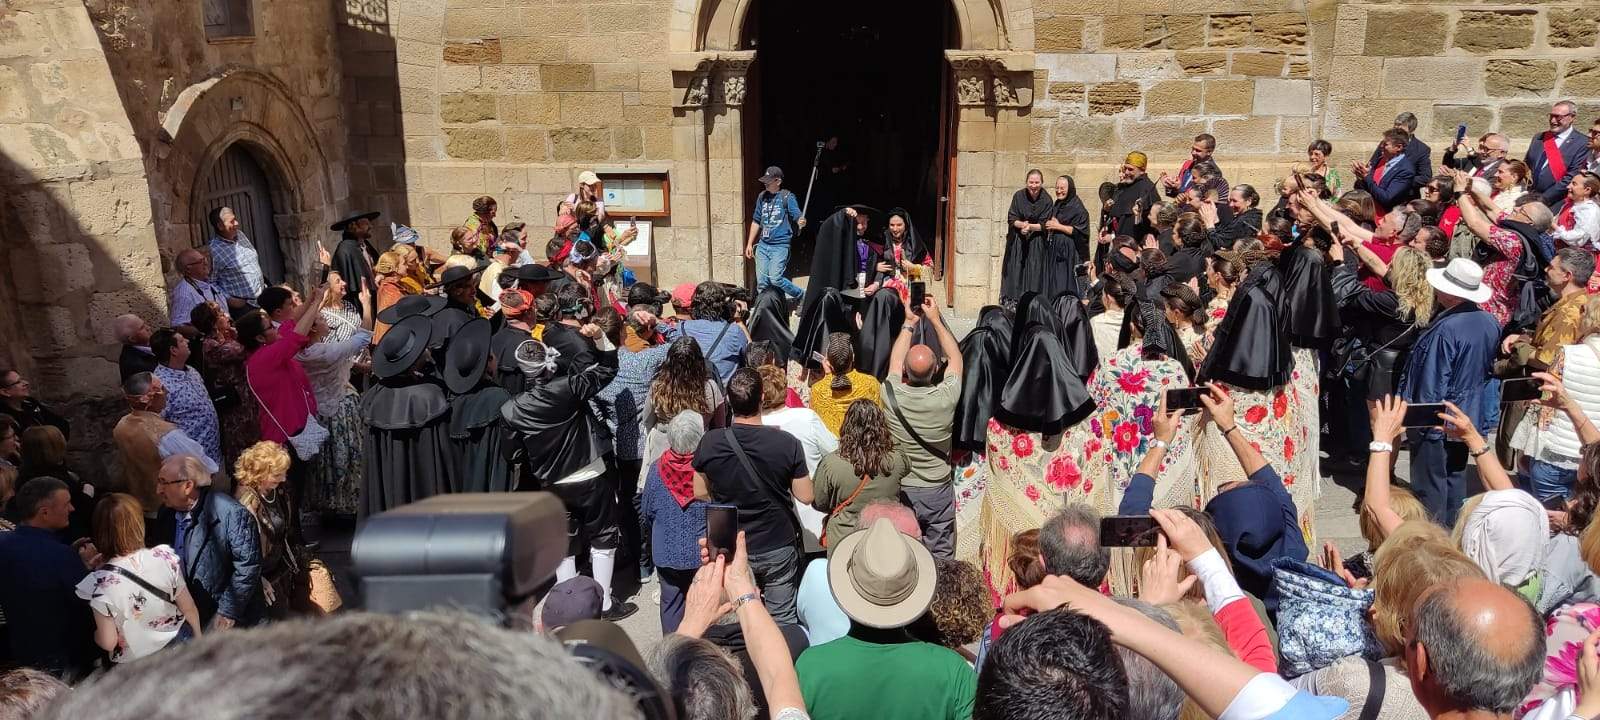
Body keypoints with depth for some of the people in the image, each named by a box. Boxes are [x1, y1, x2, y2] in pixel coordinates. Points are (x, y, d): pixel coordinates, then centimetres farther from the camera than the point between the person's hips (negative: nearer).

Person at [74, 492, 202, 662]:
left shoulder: (101, 583, -24)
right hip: (177, 647, 1)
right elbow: (189, 608, -8)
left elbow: (108, 643, -17)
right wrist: (198, 637, 10)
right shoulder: (165, 557, -19)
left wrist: (95, 633, 5)